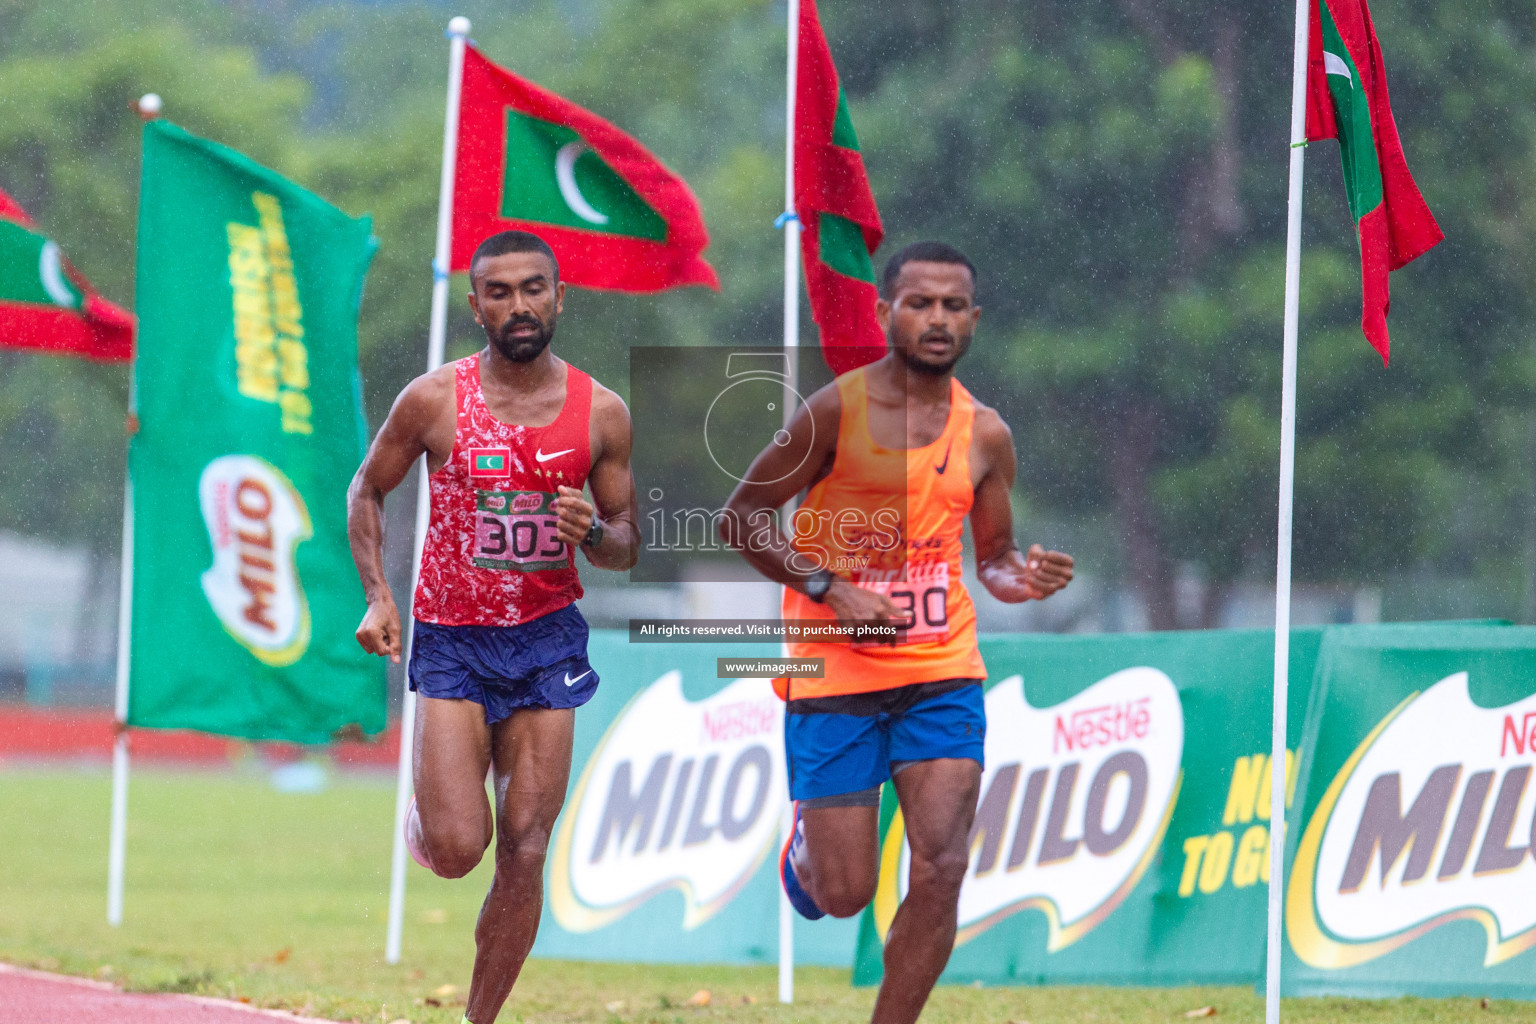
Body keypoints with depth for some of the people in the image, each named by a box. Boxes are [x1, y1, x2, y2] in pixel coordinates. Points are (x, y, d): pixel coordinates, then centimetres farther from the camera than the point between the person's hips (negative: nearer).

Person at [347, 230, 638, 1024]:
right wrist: (376, 595, -5)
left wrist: (593, 532, -17)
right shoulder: (435, 400, -7)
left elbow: (629, 548, 7)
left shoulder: (600, 413, -2)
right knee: (456, 850, -13)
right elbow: (367, 491, 7)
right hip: (452, 639, -2)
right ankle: (428, 813, 24)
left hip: (547, 639, 2)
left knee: (525, 855, -2)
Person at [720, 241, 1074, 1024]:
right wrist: (830, 589, -16)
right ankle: (809, 837, 38)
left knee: (941, 873, -11)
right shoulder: (836, 410, -9)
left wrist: (1019, 580, -10)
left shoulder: (985, 434, 4)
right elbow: (739, 518, -5)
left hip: (942, 673, 3)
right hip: (835, 674, -3)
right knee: (843, 895, 1)